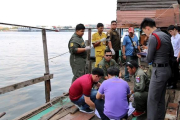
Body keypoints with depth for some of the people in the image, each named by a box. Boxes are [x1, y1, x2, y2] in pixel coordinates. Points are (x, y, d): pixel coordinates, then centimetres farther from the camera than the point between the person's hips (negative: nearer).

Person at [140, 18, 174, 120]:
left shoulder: (153, 37, -15)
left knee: (152, 100, -1)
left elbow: (149, 59, -13)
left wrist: (147, 54, 6)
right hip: (167, 69, 9)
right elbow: (171, 54, 18)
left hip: (159, 70, -9)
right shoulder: (166, 35, 10)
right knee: (161, 99, 18)